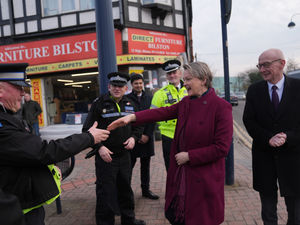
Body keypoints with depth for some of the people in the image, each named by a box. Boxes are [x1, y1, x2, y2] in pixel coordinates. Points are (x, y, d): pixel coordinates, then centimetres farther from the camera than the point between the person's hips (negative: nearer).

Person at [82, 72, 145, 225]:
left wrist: (133, 137, -3)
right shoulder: (99, 103, -8)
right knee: (105, 192, 3)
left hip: (124, 155, 5)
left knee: (126, 189, 20)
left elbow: (137, 126, 17)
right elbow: (87, 129, -7)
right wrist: (99, 147, -16)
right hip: (105, 156, -5)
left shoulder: (130, 105, 7)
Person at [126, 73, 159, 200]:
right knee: (129, 165, 1)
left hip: (147, 137, 3)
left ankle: (146, 189, 23)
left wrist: (147, 135, -4)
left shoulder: (150, 97, 7)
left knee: (145, 165, 11)